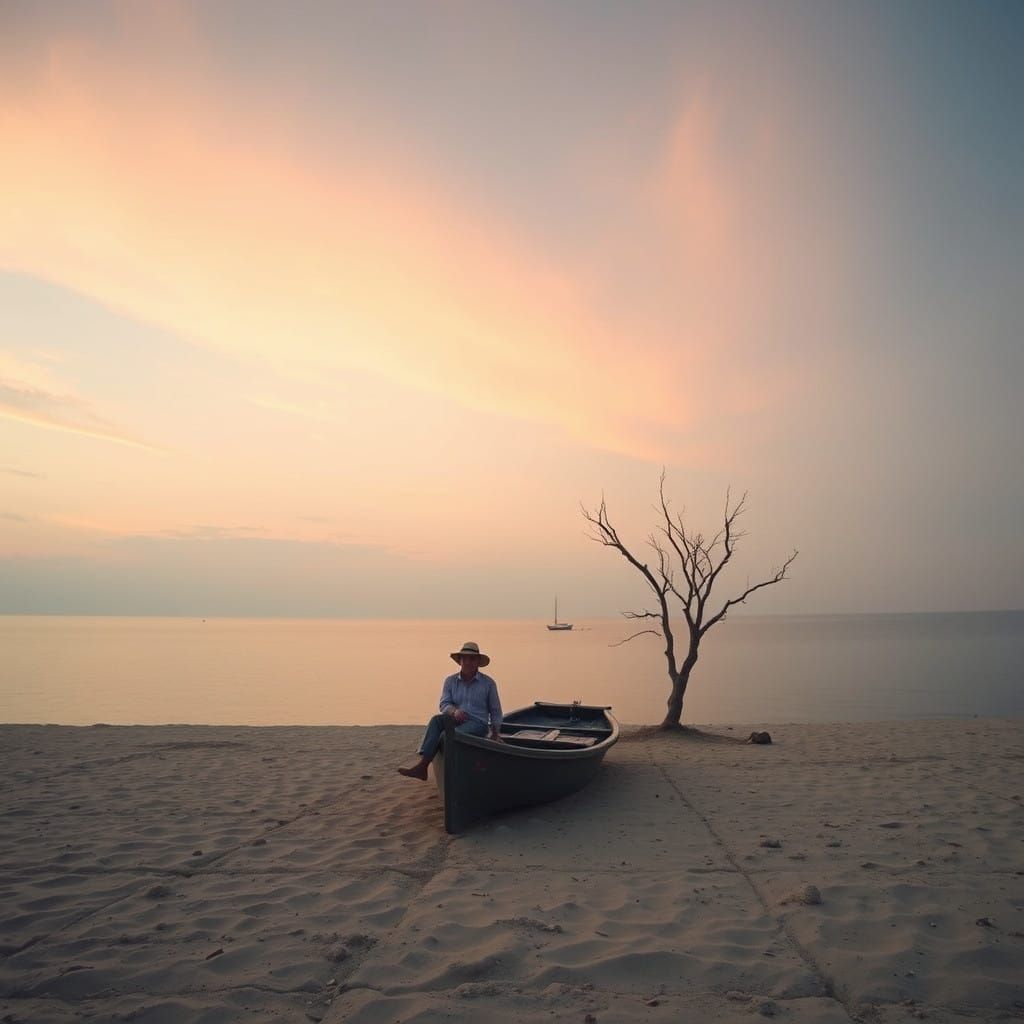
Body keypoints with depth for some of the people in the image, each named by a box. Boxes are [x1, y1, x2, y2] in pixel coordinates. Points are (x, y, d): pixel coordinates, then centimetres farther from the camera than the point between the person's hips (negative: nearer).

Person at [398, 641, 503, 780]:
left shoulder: (488, 683, 4)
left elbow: (495, 711, 11)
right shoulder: (450, 681, 9)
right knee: (436, 720, -30)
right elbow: (444, 704, 0)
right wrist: (454, 711, -22)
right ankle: (422, 765, -39)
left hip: (478, 724, -3)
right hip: (456, 721, 3)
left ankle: (422, 766, -24)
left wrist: (495, 734, 9)